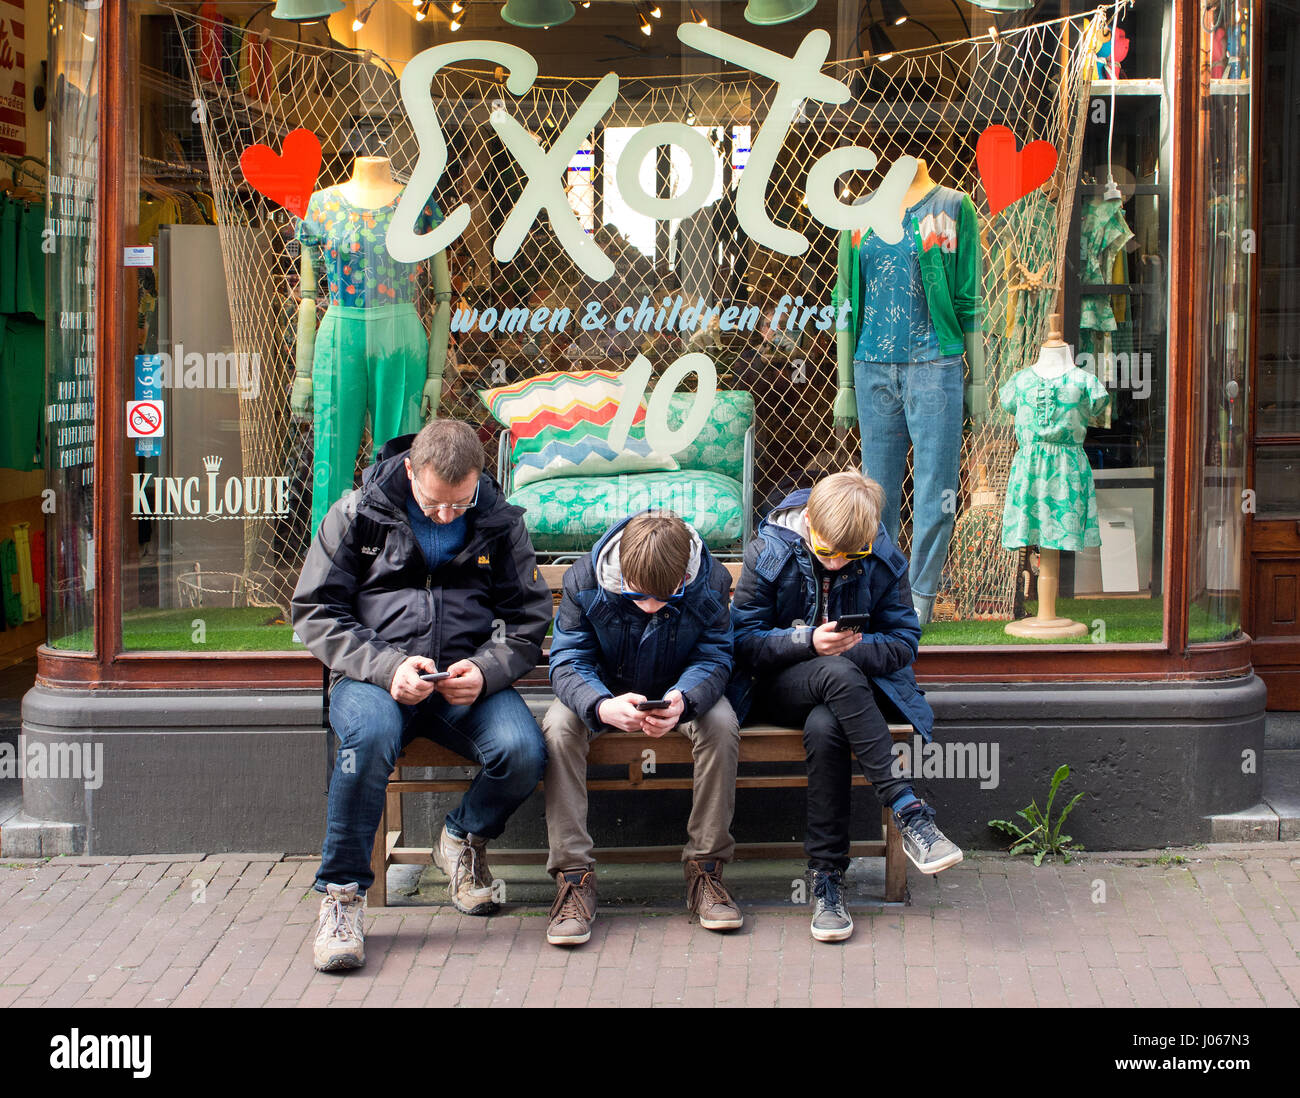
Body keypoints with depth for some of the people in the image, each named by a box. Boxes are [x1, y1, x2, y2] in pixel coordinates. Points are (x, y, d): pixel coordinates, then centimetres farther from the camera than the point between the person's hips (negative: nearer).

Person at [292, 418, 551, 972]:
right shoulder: (357, 515, 2)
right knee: (371, 735, -38)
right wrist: (386, 667, -16)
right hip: (373, 676, -2)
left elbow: (528, 620, 11)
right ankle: (341, 895, -21)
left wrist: (485, 671, -11)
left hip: (468, 681, 2)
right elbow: (315, 613, 1)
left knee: (523, 753, -28)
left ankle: (462, 839, 8)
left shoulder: (501, 523, 7)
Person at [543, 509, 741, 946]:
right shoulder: (583, 581, -24)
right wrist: (603, 706, -47)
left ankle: (705, 869, -18)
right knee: (559, 726, -32)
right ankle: (574, 876, -26)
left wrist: (682, 700, -43)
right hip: (605, 693, 0)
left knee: (721, 724, -31)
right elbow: (568, 664, -23)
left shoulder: (711, 583, -22)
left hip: (678, 693, 0)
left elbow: (713, 659, -18)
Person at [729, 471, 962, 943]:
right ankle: (908, 811, -40)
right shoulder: (768, 554, -9)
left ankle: (827, 876, -28)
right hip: (782, 686, -1)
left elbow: (905, 640, 0)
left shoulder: (884, 560, -4)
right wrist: (808, 642, -24)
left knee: (824, 727, -37)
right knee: (837, 674, -38)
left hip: (858, 682, 1)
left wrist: (857, 647, -21)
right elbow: (744, 639, -8)